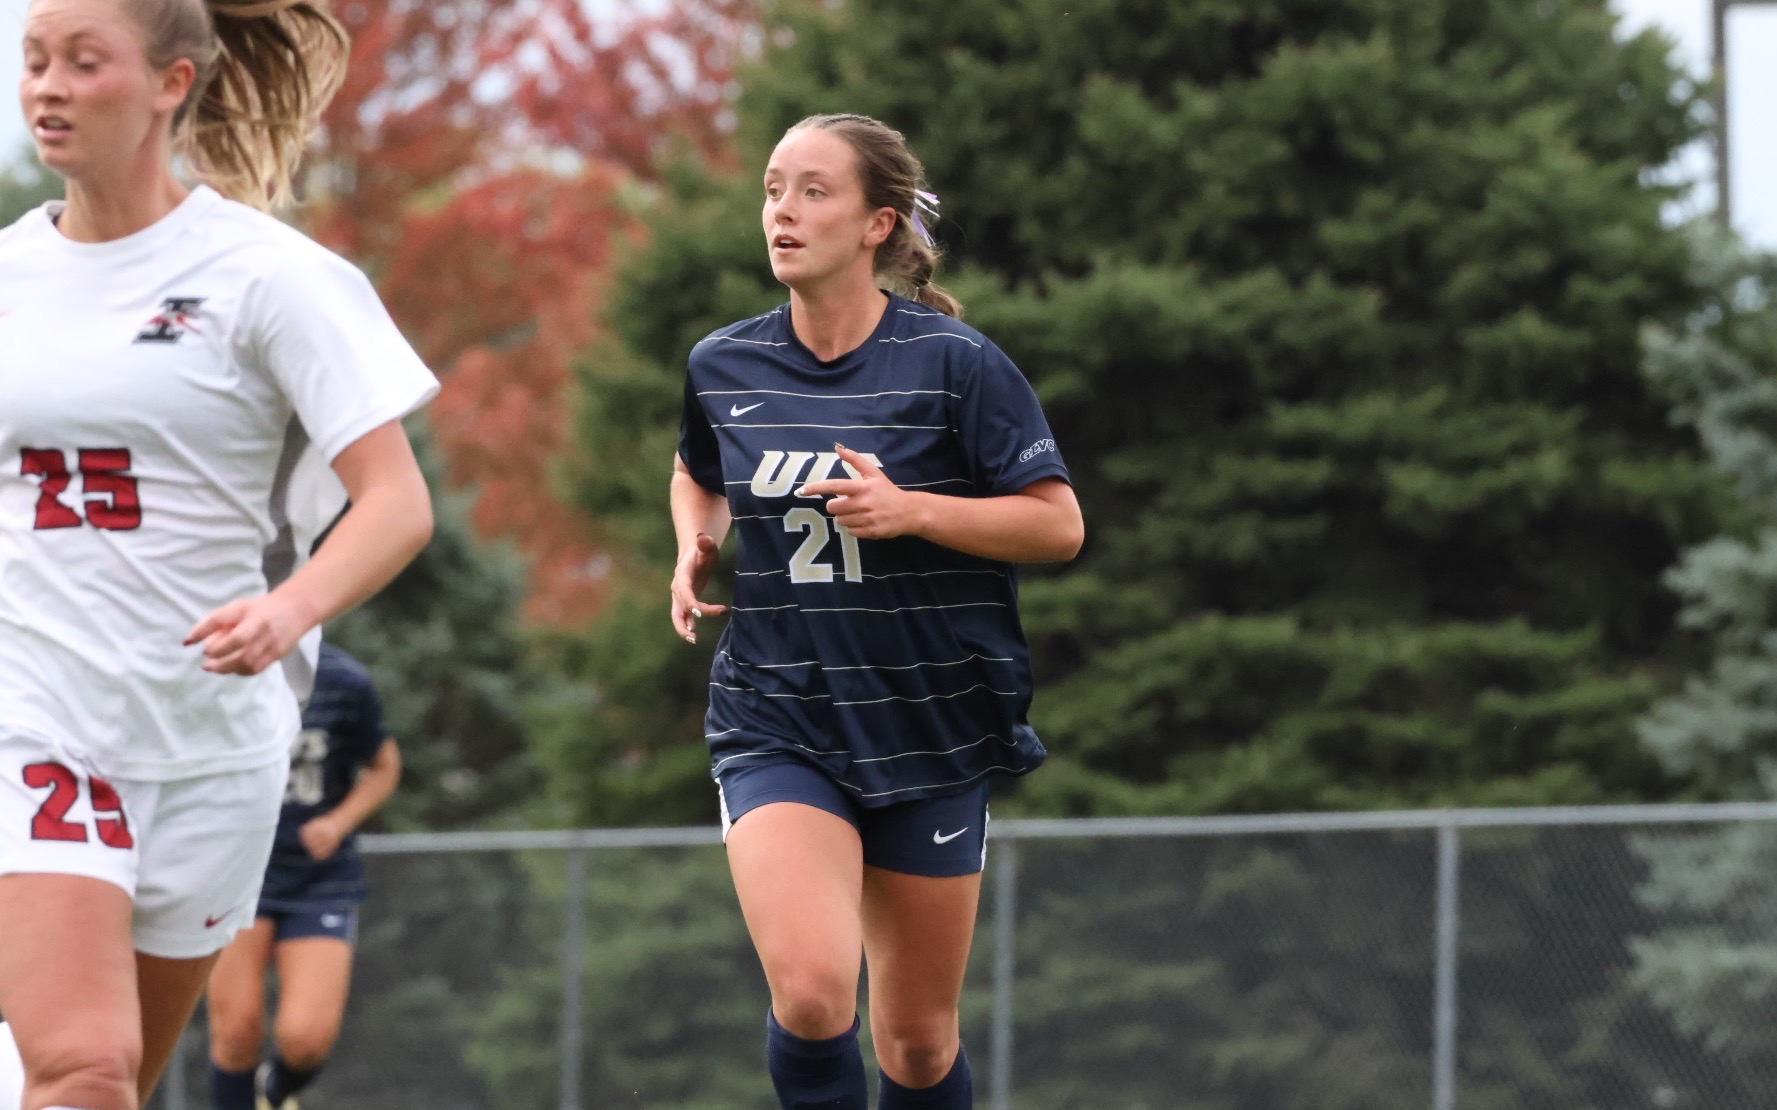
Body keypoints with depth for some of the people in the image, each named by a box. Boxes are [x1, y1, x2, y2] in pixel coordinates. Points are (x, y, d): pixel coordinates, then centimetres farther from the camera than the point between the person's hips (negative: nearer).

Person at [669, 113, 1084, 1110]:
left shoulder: (955, 363, -8)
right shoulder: (722, 367, 2)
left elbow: (1059, 524, -8)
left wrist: (912, 510, -20)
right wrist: (695, 546, 4)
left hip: (930, 727, -1)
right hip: (777, 724, 1)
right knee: (812, 989, -23)